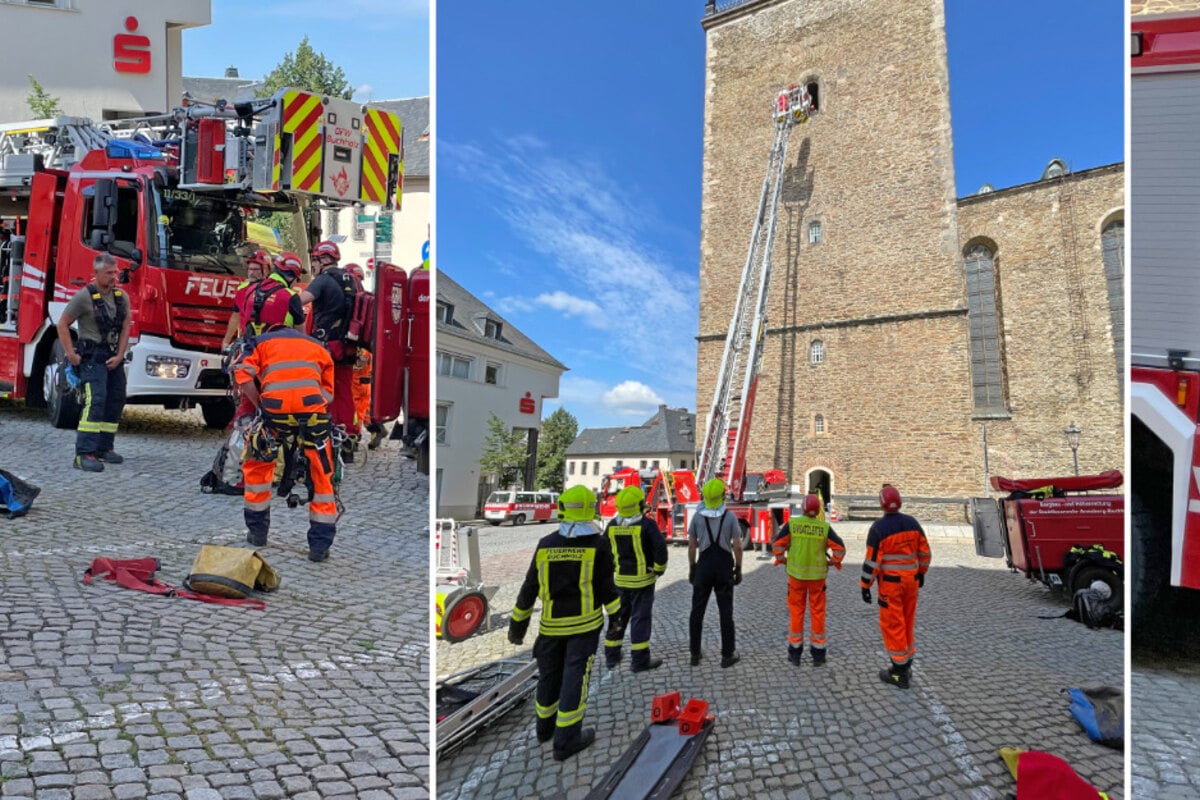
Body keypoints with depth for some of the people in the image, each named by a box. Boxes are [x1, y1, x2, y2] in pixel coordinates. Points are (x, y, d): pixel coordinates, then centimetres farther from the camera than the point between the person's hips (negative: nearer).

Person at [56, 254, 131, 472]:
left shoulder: (121, 296, 8)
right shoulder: (84, 296, -9)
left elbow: (125, 328, 7)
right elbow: (63, 325, -5)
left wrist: (120, 356, -3)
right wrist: (71, 354, -10)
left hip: (114, 357, 7)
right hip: (92, 356, -7)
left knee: (116, 401, 8)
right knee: (95, 400, -18)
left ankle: (104, 448, 19)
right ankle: (84, 453, -20)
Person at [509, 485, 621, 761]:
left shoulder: (545, 545, -3)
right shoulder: (597, 545, -11)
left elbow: (529, 589, 1)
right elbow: (606, 587, -8)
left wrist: (517, 625, 9)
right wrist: (616, 616, 6)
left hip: (552, 624, 3)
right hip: (585, 623, -3)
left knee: (549, 674, 17)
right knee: (575, 676, 2)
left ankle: (545, 726, 34)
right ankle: (565, 740, 5)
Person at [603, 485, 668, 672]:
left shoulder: (612, 525, 1)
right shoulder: (646, 524, -15)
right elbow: (660, 547, -21)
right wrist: (659, 569, -7)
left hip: (621, 578, 5)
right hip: (642, 579, -5)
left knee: (618, 616, 16)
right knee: (640, 617, 1)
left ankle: (611, 656, 24)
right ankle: (640, 660, 6)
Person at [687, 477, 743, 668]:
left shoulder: (697, 517, -4)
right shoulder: (730, 516, -7)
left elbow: (691, 547, -1)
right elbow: (737, 547, -8)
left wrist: (691, 569, 10)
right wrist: (738, 569, 3)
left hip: (704, 566, 1)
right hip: (724, 566, -1)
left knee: (697, 611, 9)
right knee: (725, 611, 6)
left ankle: (695, 654, 13)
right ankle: (727, 654, 9)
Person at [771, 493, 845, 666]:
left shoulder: (792, 523, -10)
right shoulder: (824, 527, -8)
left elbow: (777, 544, -8)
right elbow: (840, 547, -7)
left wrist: (782, 560, 7)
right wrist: (833, 562, 9)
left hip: (796, 574, 0)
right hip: (817, 575, 0)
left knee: (796, 612, 10)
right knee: (818, 613, 11)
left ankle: (795, 653, 16)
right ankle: (818, 654, 16)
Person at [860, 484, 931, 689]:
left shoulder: (878, 527, -16)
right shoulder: (912, 523, 1)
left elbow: (872, 559, -16)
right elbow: (924, 552, 9)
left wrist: (865, 586, -9)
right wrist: (921, 574, 24)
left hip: (890, 583, -6)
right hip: (911, 580, 6)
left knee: (892, 624, 2)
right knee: (907, 621, 18)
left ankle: (899, 673, 8)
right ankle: (906, 663, 28)